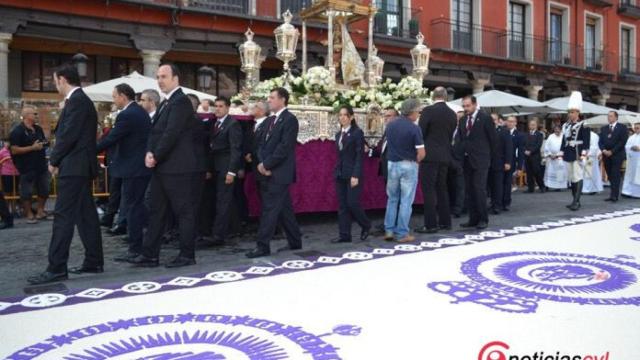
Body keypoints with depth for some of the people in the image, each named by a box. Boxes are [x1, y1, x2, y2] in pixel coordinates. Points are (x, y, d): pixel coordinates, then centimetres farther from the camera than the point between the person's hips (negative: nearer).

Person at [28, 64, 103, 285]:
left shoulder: (76, 101, -13)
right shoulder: (82, 100, 18)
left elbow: (69, 135, -19)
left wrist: (54, 161, -8)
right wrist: (58, 159, 12)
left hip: (73, 167, -10)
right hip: (81, 167, 10)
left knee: (63, 217, -8)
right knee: (86, 215, 11)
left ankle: (56, 268, -6)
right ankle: (93, 262, 17)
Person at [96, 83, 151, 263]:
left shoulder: (126, 115, -17)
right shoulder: (140, 111, 13)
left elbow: (111, 139, -18)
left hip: (133, 168, -9)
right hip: (143, 164, 9)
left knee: (132, 207, -3)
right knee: (137, 204, 19)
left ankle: (135, 249, 3)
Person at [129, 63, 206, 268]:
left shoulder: (180, 101, -11)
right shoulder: (166, 103, 17)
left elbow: (172, 133, -18)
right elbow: (155, 132, 15)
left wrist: (155, 156, -11)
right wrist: (150, 153, -2)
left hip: (179, 168, -9)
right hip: (162, 167, 9)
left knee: (184, 212, 1)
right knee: (157, 212, 11)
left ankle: (187, 255, 10)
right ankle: (150, 255, 17)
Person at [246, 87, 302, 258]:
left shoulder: (290, 119, -9)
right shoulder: (271, 121, 18)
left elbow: (284, 147, -18)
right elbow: (263, 144, 13)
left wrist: (266, 164, -15)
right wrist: (262, 163, -5)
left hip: (279, 173, -9)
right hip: (270, 172, 9)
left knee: (270, 209, -8)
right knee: (284, 209, 13)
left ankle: (263, 246, -4)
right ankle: (295, 242, 22)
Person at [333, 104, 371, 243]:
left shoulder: (357, 132, -6)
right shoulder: (338, 134, 14)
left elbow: (359, 155, -12)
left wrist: (356, 175, -18)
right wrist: (337, 171, 12)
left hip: (353, 173, -7)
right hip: (340, 174, 7)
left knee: (352, 203, -7)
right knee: (342, 205, 5)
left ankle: (366, 225, 18)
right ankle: (344, 235, 10)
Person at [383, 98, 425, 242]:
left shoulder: (390, 125, 3)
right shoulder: (414, 128, -14)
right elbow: (421, 152, -16)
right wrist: (415, 160, 3)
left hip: (392, 164, 5)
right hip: (408, 166, -5)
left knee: (392, 199, 16)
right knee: (406, 201, 3)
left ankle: (389, 230, 14)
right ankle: (402, 234, 7)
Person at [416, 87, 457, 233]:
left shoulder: (428, 110, -10)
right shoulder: (452, 114, 7)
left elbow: (420, 132, -10)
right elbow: (450, 135, 11)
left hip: (430, 155, -6)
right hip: (445, 156, 6)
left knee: (428, 190, -3)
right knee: (442, 188, 14)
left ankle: (431, 224, -3)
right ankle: (445, 221, 19)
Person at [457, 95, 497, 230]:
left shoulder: (485, 117, -6)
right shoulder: (463, 120, 10)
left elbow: (493, 138, -2)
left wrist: (489, 155, 3)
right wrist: (463, 151, 6)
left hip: (480, 160, -6)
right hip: (467, 159, 6)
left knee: (479, 189, -8)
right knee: (469, 190, 7)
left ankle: (483, 219, 2)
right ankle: (473, 219, 15)